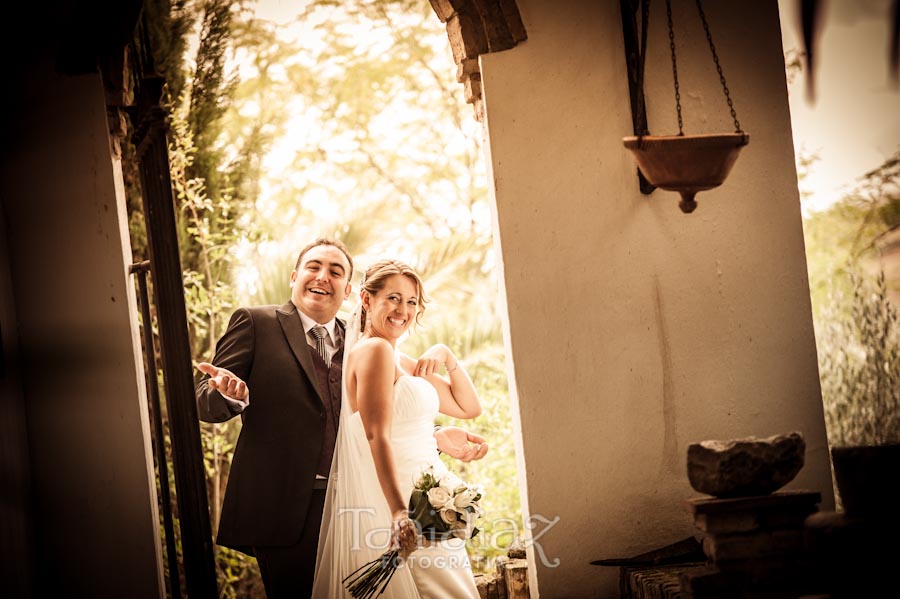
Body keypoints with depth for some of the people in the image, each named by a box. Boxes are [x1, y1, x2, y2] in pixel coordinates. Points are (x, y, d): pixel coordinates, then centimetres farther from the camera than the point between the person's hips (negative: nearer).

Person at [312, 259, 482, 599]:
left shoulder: (401, 362, 16)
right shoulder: (373, 349, -11)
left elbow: (469, 407, 22)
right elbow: (378, 437, -22)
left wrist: (447, 358, 6)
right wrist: (399, 512, -31)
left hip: (421, 499, 10)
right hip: (398, 499, -10)